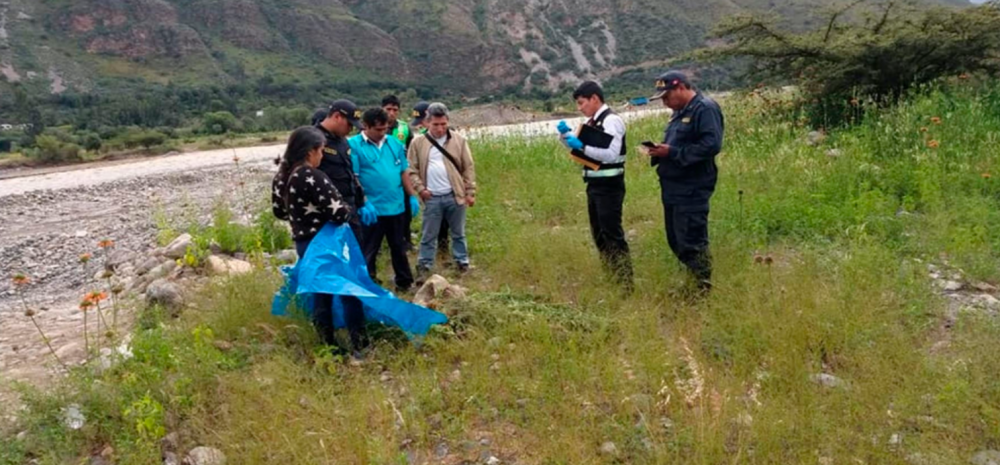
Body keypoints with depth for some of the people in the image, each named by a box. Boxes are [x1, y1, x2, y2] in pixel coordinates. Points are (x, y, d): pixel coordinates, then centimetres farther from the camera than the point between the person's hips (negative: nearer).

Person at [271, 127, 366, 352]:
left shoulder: (281, 177, 3)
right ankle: (359, 344, 10)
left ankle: (328, 345, 24)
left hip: (303, 243, 8)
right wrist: (351, 209, -2)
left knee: (320, 292, 17)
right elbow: (339, 213, -23)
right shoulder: (313, 177, -23)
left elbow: (279, 210, 17)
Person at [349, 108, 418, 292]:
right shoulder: (354, 145, -10)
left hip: (396, 206, 5)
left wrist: (411, 196, 8)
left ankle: (404, 281, 32)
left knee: (399, 247, 18)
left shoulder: (395, 144, 6)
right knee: (368, 250, 6)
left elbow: (404, 172, 12)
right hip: (372, 208, -5)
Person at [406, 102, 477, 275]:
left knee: (458, 233, 14)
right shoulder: (418, 143, 0)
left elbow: (468, 168, 2)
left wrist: (470, 192, -2)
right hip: (432, 198, -1)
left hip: (455, 196, 1)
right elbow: (412, 169, 2)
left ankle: (462, 261, 27)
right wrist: (420, 189, -10)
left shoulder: (459, 141, 1)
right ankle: (424, 264, 19)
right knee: (429, 235, 8)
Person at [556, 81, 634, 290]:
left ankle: (626, 283, -1)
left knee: (612, 232, -8)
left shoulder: (611, 121, -15)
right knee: (598, 232, 16)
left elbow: (611, 154, -26)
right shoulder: (591, 122, 12)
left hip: (609, 186, -10)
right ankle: (610, 275, 28)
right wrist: (566, 134, 6)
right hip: (594, 184, 10)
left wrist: (582, 146, -26)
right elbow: (576, 147, 24)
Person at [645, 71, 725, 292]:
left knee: (692, 243, -8)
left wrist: (672, 152, -21)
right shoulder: (680, 111, 18)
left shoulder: (705, 109, -12)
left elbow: (711, 145, -23)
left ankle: (704, 288, 2)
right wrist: (660, 152, 4)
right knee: (676, 241, 14)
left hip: (691, 190, -10)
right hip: (673, 188, 10)